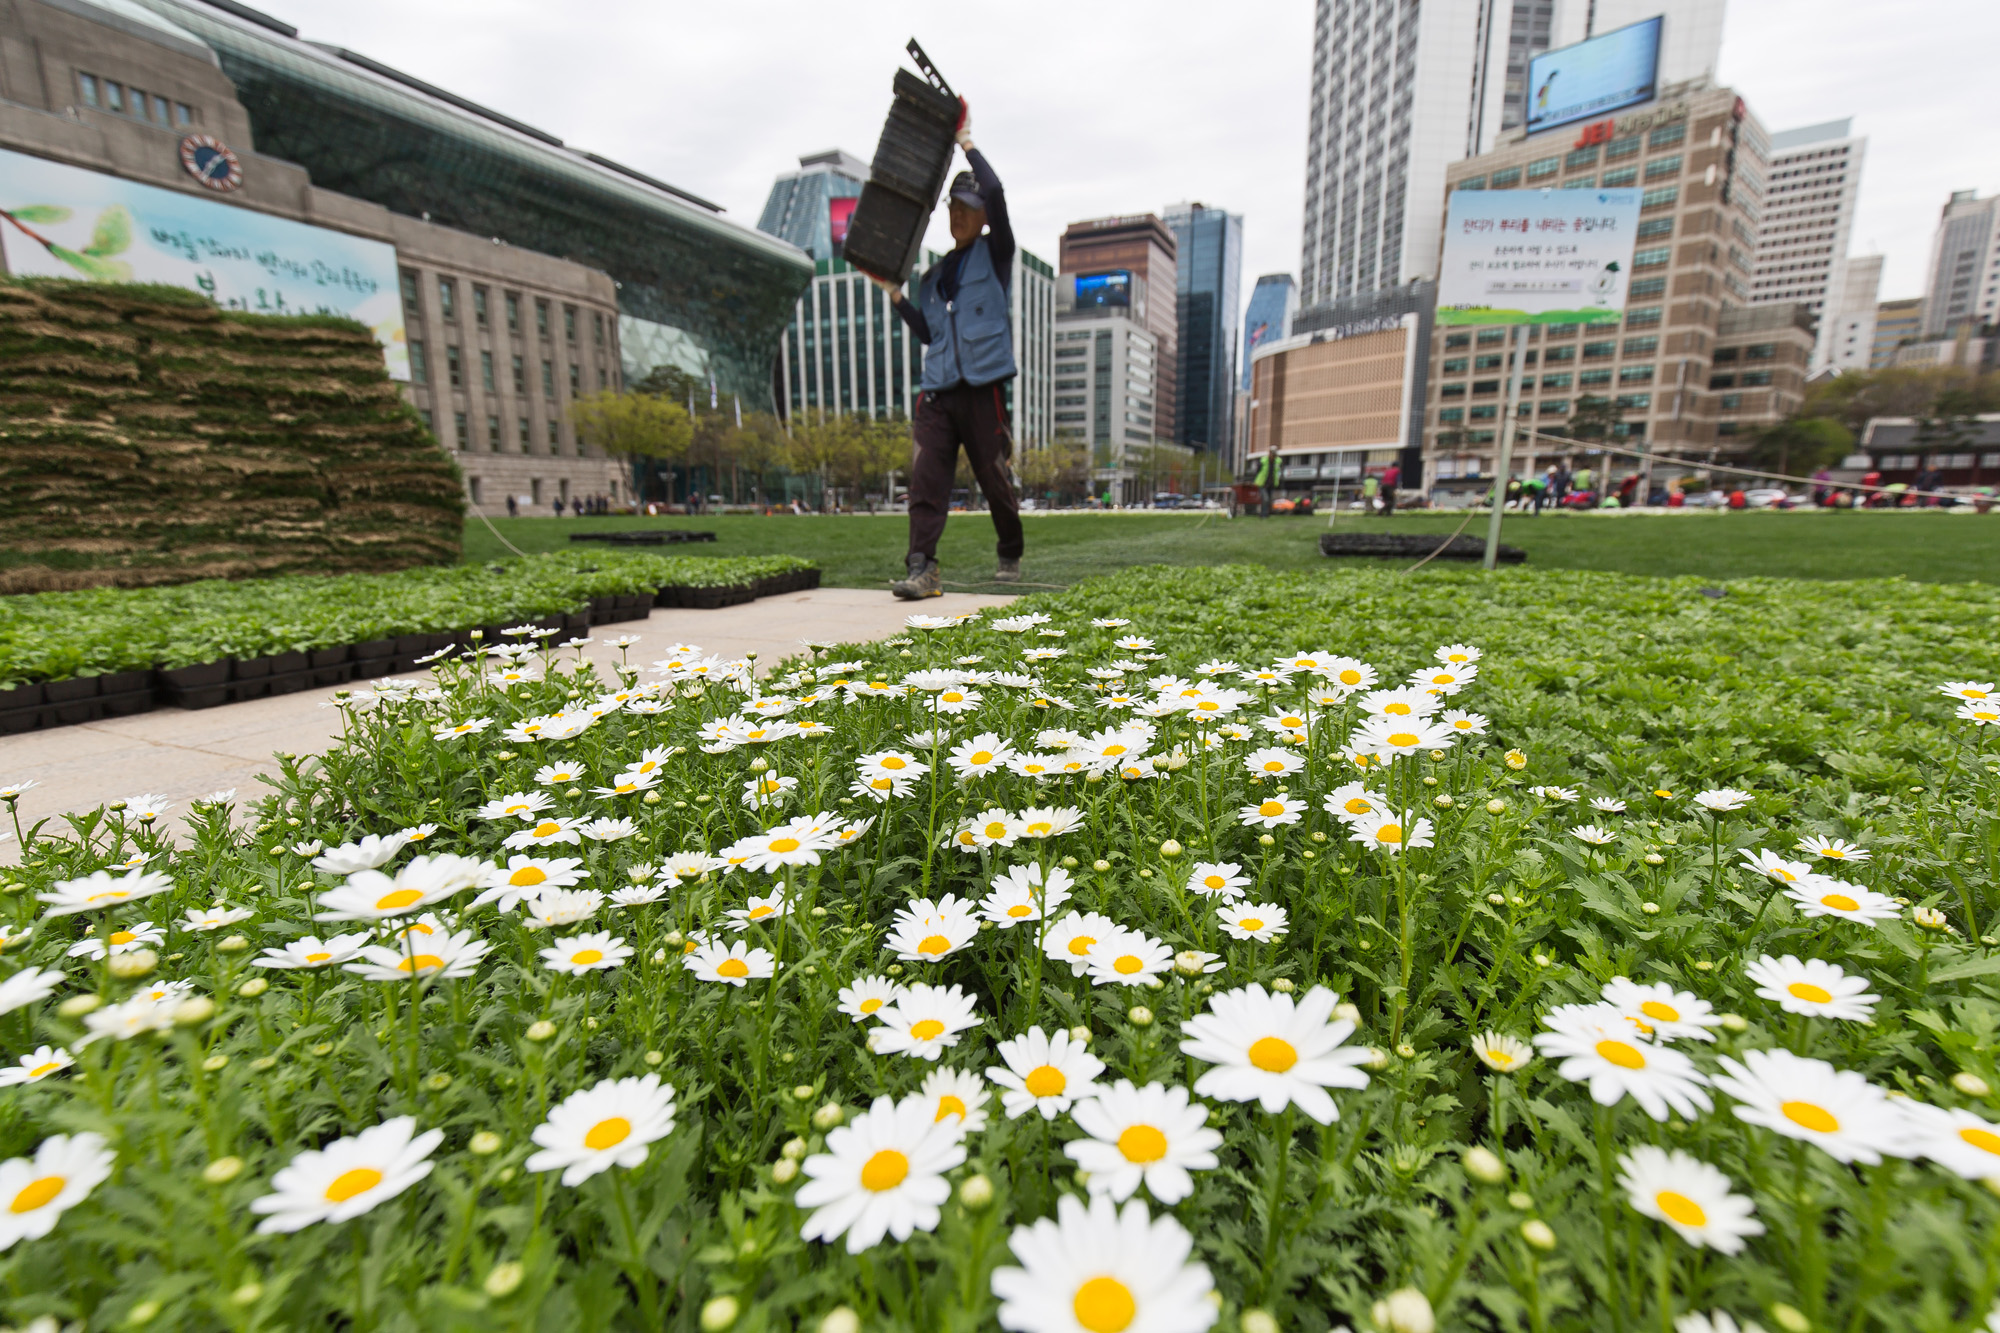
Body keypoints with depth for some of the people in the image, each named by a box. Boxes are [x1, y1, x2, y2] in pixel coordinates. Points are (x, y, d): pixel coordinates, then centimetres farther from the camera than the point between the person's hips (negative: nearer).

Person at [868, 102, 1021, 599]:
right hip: (938, 390, 4)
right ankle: (922, 567, -17)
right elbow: (928, 335, 21)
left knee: (995, 480, 1)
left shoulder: (995, 254, 9)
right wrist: (895, 294, 12)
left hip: (983, 386, -4)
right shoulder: (934, 275, 24)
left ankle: (1010, 557, 22)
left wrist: (966, 144, 3)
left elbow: (995, 193, -6)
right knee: (925, 476, -12)